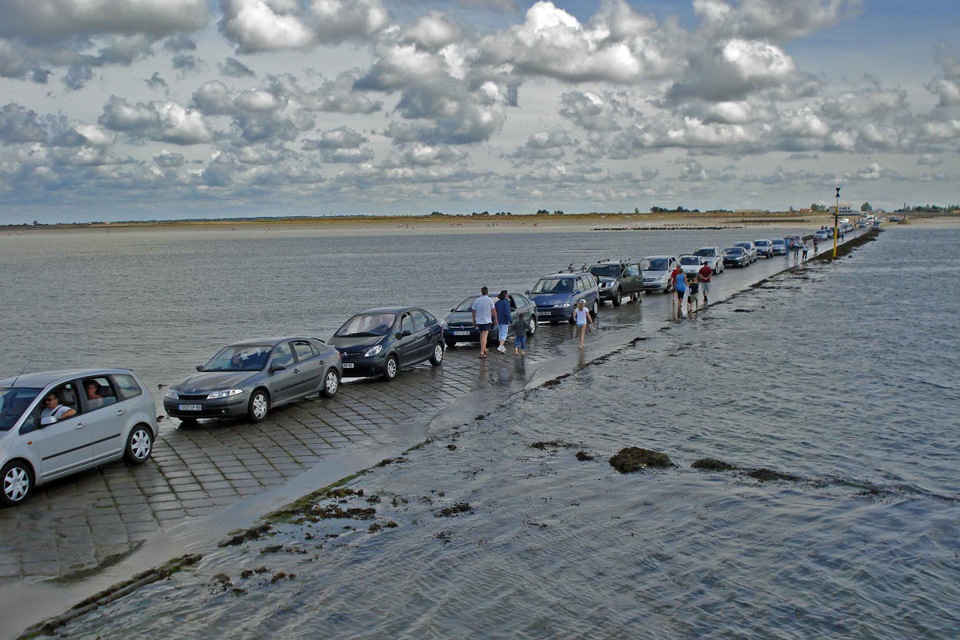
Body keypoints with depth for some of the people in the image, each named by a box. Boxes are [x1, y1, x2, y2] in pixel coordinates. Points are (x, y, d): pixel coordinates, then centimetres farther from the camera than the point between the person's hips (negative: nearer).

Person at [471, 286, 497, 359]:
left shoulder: (477, 300, 2)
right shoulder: (489, 300, -8)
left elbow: (473, 311, 5)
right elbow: (493, 311, -7)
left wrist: (474, 320, 15)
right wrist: (495, 319, 6)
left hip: (478, 321, 4)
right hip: (487, 320, -4)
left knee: (482, 336, 21)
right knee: (484, 337, -8)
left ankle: (484, 349, 32)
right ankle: (482, 352, -15)